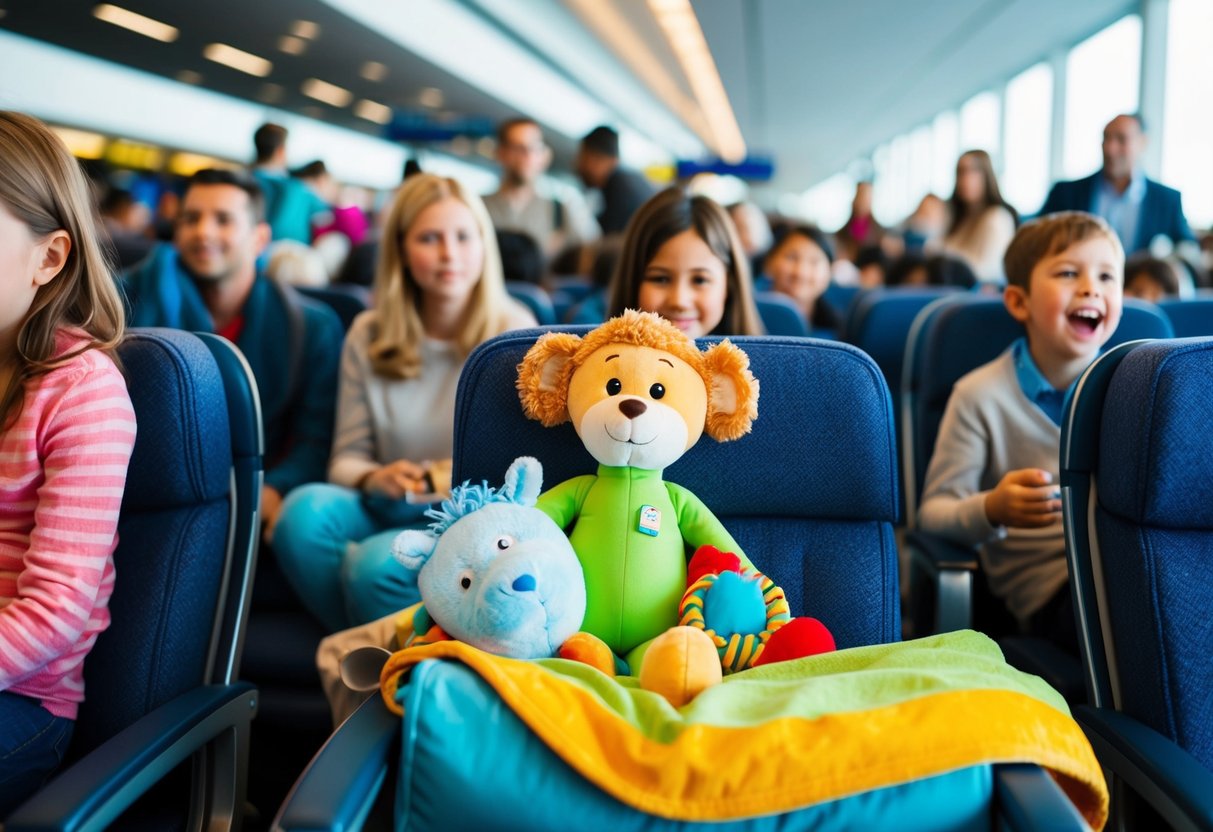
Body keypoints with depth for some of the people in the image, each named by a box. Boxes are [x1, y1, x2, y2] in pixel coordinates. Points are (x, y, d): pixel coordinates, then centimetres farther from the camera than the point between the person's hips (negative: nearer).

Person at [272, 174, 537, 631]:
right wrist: (373, 478, -17)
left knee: (374, 564, -33)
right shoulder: (369, 335, 8)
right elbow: (346, 459, 7)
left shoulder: (514, 333, -1)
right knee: (305, 508, -28)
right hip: (388, 510, 4)